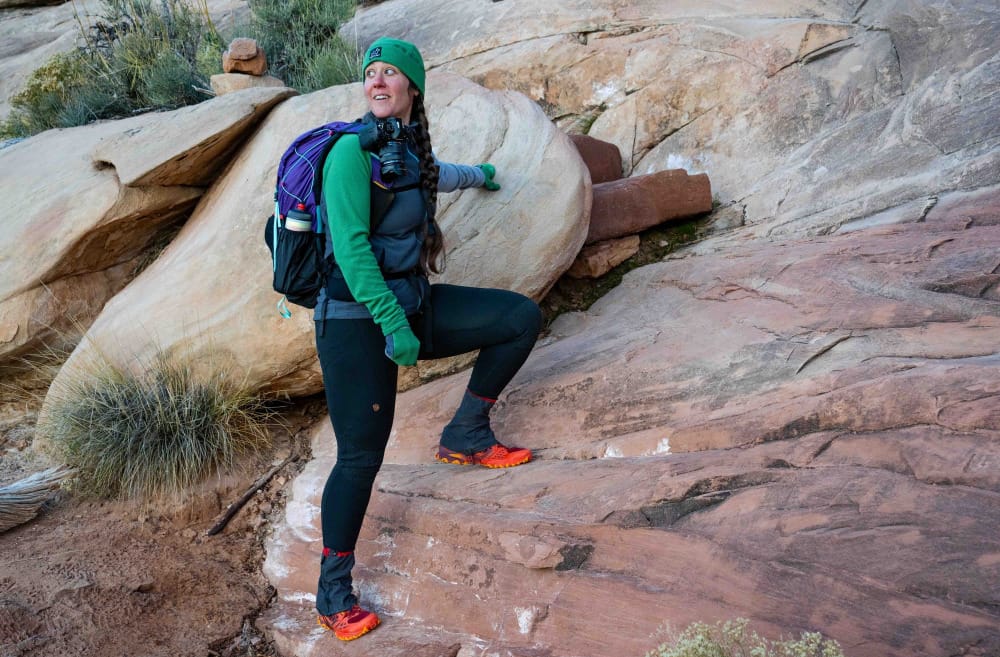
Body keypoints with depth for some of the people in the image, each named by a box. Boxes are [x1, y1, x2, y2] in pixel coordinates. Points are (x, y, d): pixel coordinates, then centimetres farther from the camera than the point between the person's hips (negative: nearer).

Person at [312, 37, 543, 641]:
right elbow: (349, 245, -21)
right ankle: (333, 592, 8)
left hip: (413, 304, 8)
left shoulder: (411, 148, 9)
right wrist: (392, 323, -24)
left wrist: (475, 175, 55)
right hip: (357, 319, -8)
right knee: (362, 455, -8)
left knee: (522, 317, 2)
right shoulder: (354, 149, -14)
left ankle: (467, 435, 13)